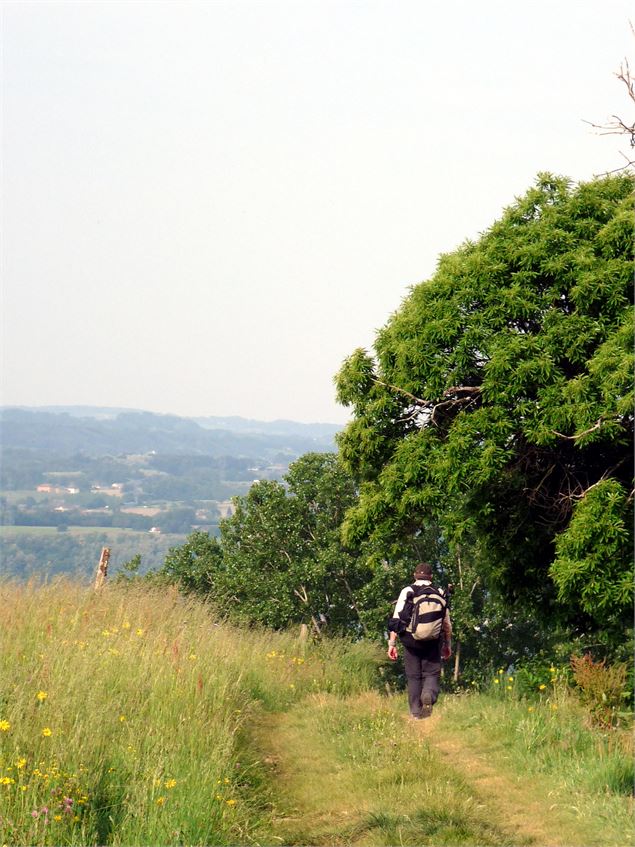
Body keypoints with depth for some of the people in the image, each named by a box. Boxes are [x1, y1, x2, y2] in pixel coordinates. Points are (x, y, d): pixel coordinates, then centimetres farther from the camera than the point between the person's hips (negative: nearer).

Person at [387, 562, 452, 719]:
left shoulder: (407, 591, 3)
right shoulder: (440, 593, 5)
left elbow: (396, 619, -2)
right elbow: (447, 622, 7)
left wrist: (392, 643, 0)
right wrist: (448, 644, 17)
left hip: (411, 641, 0)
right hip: (433, 641, 0)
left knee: (413, 677, 9)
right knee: (432, 674, 5)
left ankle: (416, 713, 7)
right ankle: (429, 695, -26)